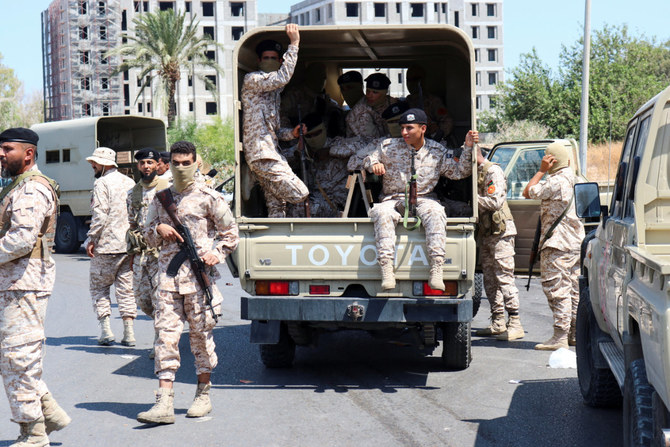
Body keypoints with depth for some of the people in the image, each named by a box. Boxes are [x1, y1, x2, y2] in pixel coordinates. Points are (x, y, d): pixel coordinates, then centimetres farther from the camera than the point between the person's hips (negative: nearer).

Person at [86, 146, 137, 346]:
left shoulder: (102, 183, -9)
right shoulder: (130, 182, 13)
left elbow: (100, 214, -17)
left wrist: (92, 239, -11)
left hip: (107, 246, -6)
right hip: (129, 245, 6)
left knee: (99, 286, 6)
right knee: (126, 287, 9)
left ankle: (106, 328, -1)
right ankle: (129, 332, 5)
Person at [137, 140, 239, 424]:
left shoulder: (209, 198, 3)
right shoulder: (160, 199, 15)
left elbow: (231, 233, 7)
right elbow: (148, 237, 22)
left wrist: (217, 253, -10)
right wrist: (159, 229, 0)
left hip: (199, 276, -3)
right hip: (168, 276, 3)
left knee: (201, 336, 5)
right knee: (166, 336, -5)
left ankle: (203, 396, 19)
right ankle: (164, 403, -9)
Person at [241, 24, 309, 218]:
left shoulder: (274, 90, 26)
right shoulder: (251, 80, -1)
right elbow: (282, 77, -19)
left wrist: (291, 133, 7)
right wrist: (294, 44, -16)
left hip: (270, 153, 10)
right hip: (261, 153, -10)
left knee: (277, 206, 5)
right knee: (299, 193, -16)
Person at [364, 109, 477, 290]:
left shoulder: (437, 152, 7)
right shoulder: (388, 146, 7)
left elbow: (459, 172, 8)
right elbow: (368, 160, 17)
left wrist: (468, 148, -5)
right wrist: (374, 164, -7)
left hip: (423, 199, 0)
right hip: (393, 199, 0)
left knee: (435, 213, -35)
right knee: (382, 212, -35)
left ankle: (436, 269, -39)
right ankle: (386, 268, -41)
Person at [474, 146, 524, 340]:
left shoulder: (493, 172, -11)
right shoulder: (477, 173, 16)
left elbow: (495, 202, -20)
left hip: (500, 232, -10)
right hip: (486, 233, 10)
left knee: (504, 277, -11)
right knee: (490, 278, 11)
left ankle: (515, 324, -11)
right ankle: (498, 323, 16)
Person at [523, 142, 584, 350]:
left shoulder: (556, 181, -16)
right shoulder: (570, 179, 14)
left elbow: (529, 192, -10)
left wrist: (541, 170, -7)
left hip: (557, 244, -10)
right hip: (574, 242, 10)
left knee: (556, 289, -10)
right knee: (573, 289, 13)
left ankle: (560, 336, -12)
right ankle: (575, 333, 18)